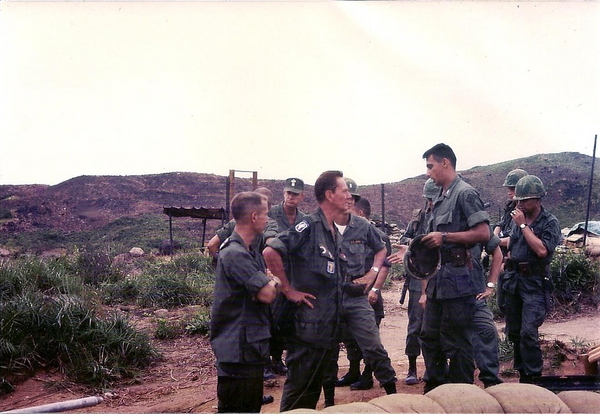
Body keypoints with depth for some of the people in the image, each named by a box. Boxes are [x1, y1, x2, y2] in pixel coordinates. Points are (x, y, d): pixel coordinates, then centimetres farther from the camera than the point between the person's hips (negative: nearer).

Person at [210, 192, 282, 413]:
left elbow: (271, 284, 13)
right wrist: (274, 282, -2)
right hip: (238, 350, -10)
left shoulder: (250, 253, 14)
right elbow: (267, 295, -26)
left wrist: (271, 282, -11)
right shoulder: (235, 254, -21)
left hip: (251, 347, 10)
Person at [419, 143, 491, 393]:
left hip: (457, 279, -9)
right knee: (430, 337, 15)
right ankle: (434, 392, 28)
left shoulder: (465, 194, -9)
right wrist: (426, 288, 18)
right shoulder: (439, 200, 18)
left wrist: (444, 237, -16)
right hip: (438, 281, 9)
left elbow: (483, 234, -18)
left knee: (457, 342, -1)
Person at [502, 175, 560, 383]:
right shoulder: (518, 219, 9)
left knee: (528, 332, -15)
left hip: (534, 282, -6)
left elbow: (542, 250, -23)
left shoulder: (550, 222, -8)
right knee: (514, 331, 11)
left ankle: (533, 377, -3)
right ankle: (523, 371, 24)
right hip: (513, 280, 7)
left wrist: (523, 225, -19)